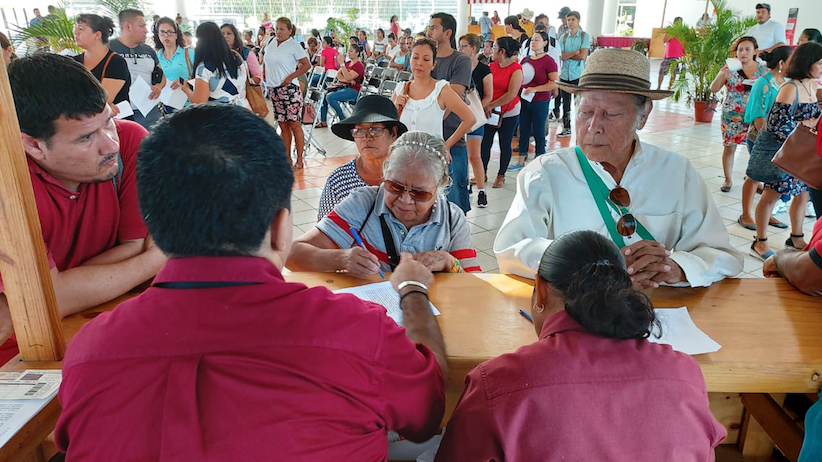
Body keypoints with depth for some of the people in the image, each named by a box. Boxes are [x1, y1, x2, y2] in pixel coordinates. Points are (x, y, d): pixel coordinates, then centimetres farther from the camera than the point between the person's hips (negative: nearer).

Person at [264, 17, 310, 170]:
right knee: (283, 125, 10)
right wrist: (266, 77, 10)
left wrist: (291, 77, -14)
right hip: (273, 89, 6)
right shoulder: (272, 43, 12)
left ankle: (299, 160, 0)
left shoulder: (293, 45, -5)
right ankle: (287, 158, 17)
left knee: (295, 124, -5)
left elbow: (306, 65, -8)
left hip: (289, 89, -6)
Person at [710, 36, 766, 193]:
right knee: (729, 147, 4)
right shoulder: (729, 68, -1)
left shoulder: (763, 70, 4)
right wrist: (723, 74, -23)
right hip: (732, 116, -1)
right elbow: (714, 89, -8)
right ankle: (728, 180, 18)